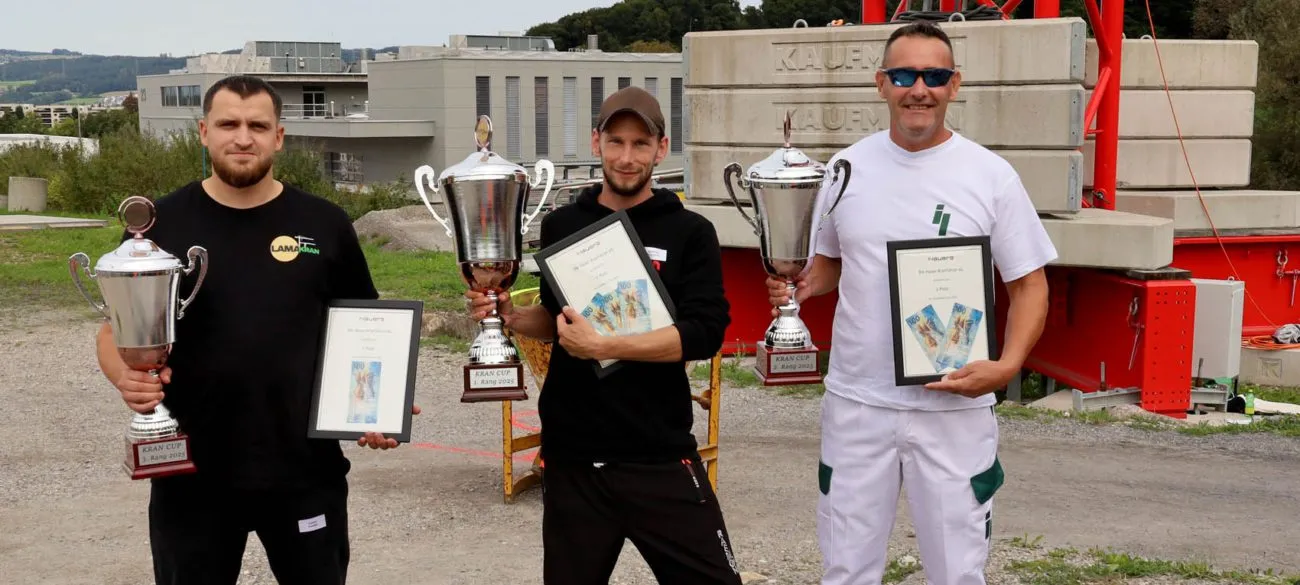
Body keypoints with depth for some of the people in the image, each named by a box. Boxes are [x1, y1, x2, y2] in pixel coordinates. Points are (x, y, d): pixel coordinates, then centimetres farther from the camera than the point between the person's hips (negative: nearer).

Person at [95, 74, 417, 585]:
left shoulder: (324, 224, 3)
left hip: (307, 470, 1)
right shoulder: (160, 224, 0)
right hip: (191, 475, 0)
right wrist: (126, 377, -17)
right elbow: (115, 330, 5)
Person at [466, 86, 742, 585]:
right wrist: (510, 316, -2)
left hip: (659, 458, -3)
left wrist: (604, 346, -22)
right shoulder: (561, 226, 6)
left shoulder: (690, 233, -5)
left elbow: (704, 334, -16)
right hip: (571, 457, 3)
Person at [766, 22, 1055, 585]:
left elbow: (1029, 284, -1)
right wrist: (797, 286, -7)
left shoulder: (991, 175, -5)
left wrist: (1007, 365, -17)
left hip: (954, 407, -2)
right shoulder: (847, 168, 2)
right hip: (856, 402, 2)